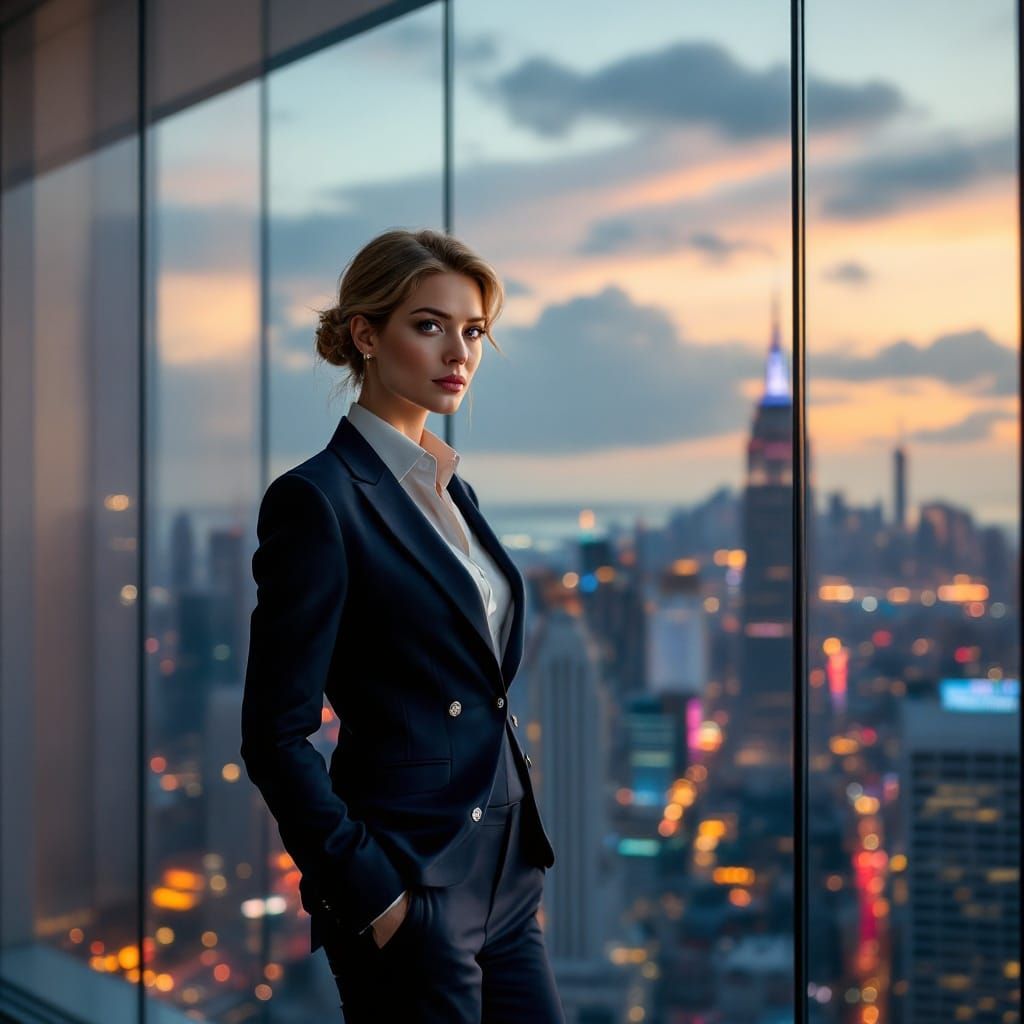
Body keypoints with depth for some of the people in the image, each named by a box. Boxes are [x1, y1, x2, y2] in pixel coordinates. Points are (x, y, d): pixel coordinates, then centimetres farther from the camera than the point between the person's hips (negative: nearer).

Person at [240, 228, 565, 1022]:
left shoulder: (452, 489, 13)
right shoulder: (318, 499, -12)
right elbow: (277, 737, -15)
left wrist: (526, 858, 15)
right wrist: (373, 898, -16)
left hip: (503, 883, 8)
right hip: (410, 895, -8)